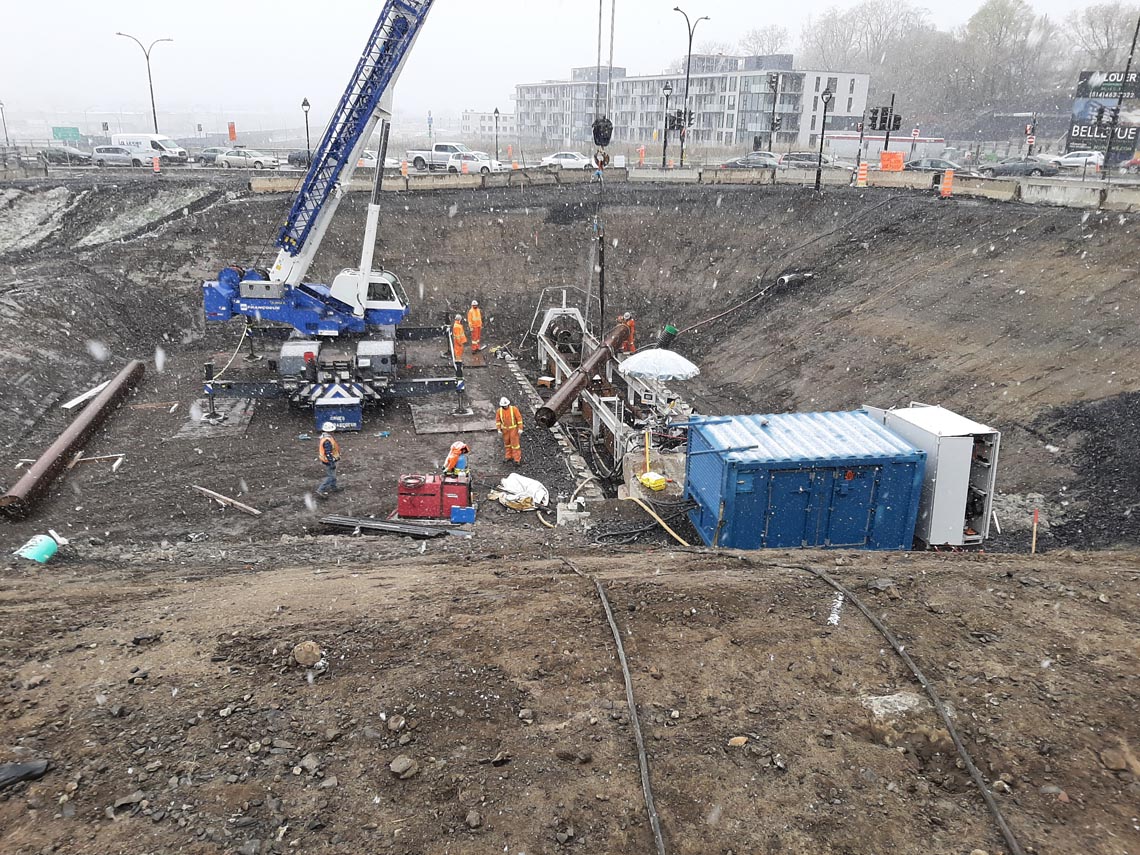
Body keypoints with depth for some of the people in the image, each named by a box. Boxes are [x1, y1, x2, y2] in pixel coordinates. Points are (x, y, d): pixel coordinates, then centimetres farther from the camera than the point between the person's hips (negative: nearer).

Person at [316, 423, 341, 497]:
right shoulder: (327, 440, -31)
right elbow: (328, 453, -30)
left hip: (325, 459, 10)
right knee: (330, 476, -1)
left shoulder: (323, 437, 1)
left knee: (333, 474, 25)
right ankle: (320, 490, 0)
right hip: (329, 461, -10)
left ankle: (333, 486, 42)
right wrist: (332, 463, -24)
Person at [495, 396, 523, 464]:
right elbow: (498, 420, 1)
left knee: (515, 443, -3)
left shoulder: (514, 409, -21)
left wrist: (520, 429, -18)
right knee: (506, 442, 16)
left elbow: (519, 418, -16)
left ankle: (517, 459, 4)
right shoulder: (499, 411, -11)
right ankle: (508, 456, 32)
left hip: (513, 428, -4)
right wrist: (499, 429, -6)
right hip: (505, 429, 4)